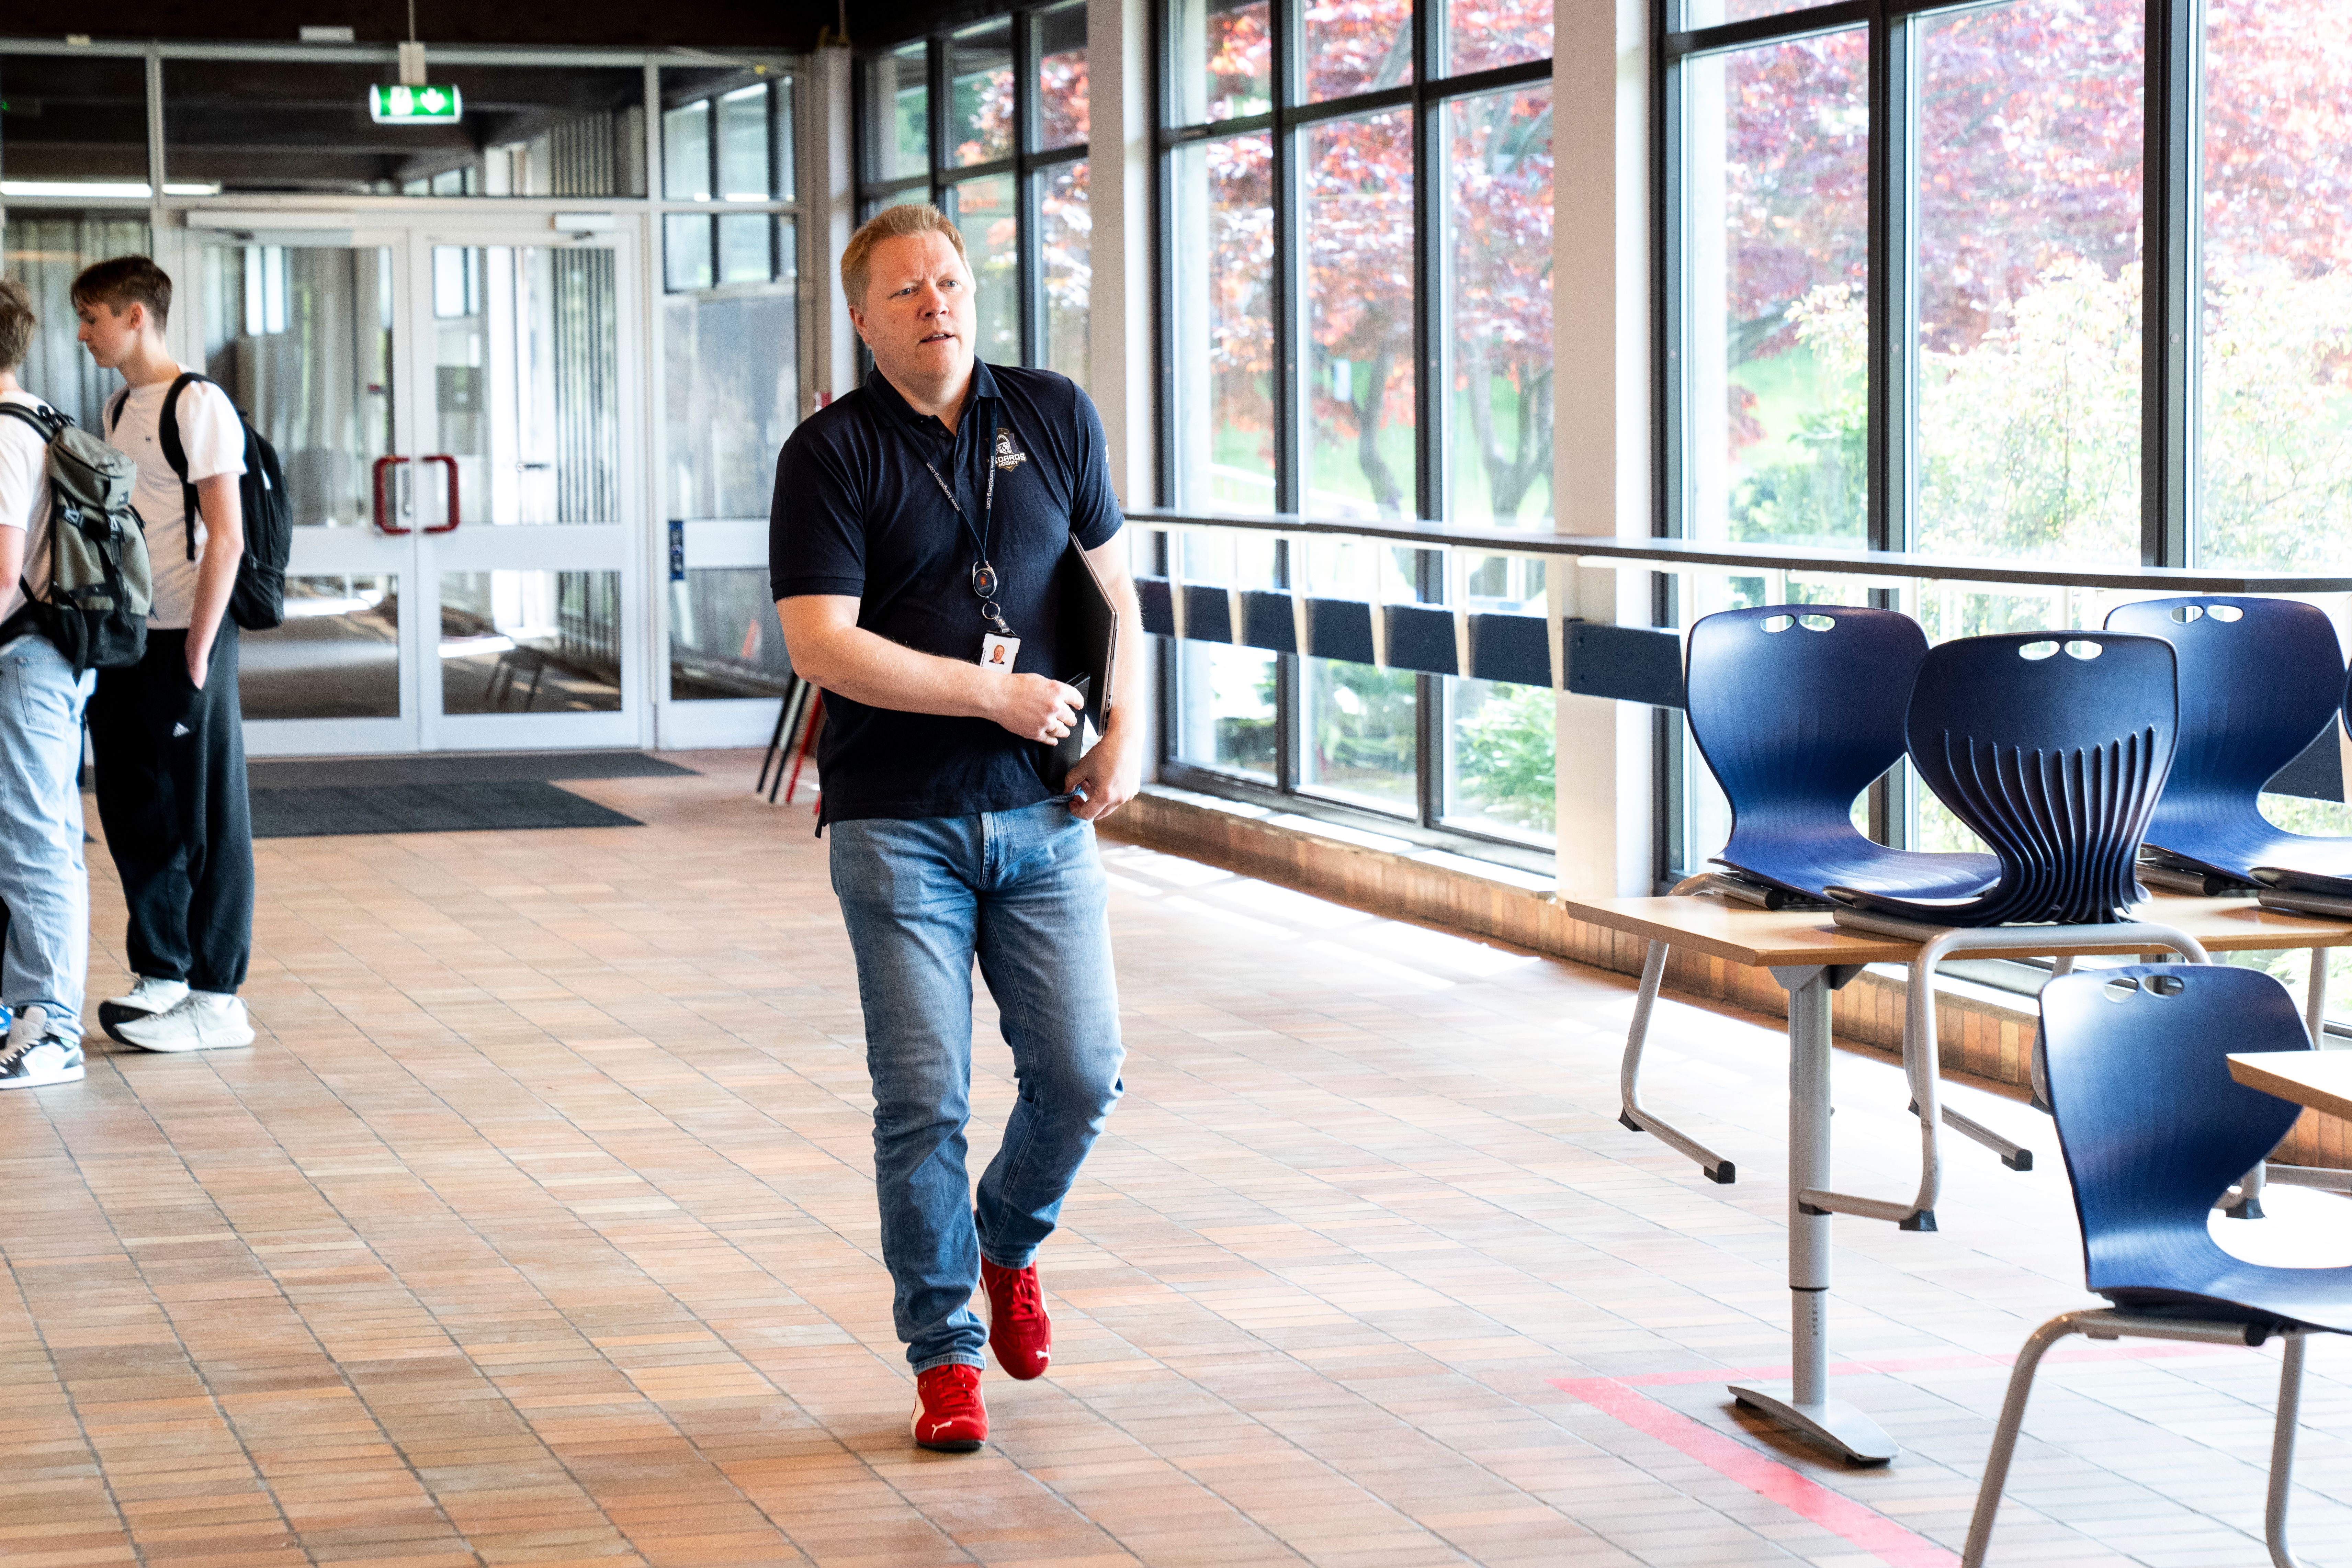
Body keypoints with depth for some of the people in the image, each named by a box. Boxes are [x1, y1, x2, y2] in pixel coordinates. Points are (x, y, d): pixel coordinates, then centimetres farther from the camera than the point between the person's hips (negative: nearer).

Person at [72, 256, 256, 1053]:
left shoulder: (199, 406, -11)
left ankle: (216, 998, 3)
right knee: (133, 810, 12)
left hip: (184, 640, -8)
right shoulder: (118, 409, 14)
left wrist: (196, 652, -17)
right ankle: (162, 975, 23)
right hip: (124, 639, 8)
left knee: (202, 820, -2)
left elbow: (226, 538, -15)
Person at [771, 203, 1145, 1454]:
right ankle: (946, 1352, 11)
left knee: (1082, 1074, 2)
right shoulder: (831, 454, -4)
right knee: (923, 1098, -4)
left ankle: (1010, 1243, 33)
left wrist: (1127, 728, 1)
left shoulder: (1055, 415, 8)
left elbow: (1111, 586, 16)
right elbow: (822, 646, -12)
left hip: (1044, 812, 3)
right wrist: (996, 694, -13)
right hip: (898, 822, -3)